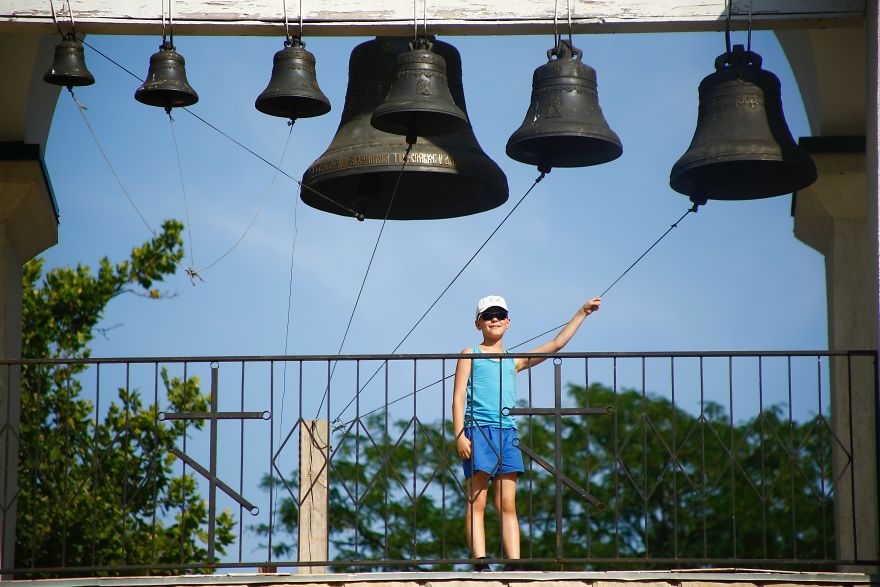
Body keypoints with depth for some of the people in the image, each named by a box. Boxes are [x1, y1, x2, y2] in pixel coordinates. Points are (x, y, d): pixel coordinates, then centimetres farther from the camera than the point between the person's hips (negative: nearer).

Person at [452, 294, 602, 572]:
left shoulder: (514, 361, 21)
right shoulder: (470, 356, 9)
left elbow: (557, 344, 21)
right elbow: (458, 397, 1)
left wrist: (582, 312, 21)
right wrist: (460, 434, -11)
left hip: (507, 434, 4)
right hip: (477, 431, -4)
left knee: (507, 505, -1)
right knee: (476, 503, -8)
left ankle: (514, 565, -5)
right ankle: (481, 564, -12)